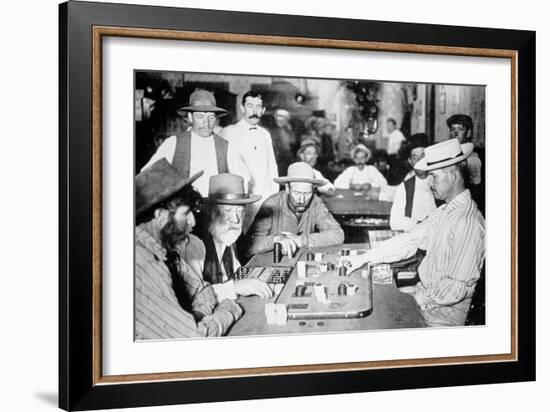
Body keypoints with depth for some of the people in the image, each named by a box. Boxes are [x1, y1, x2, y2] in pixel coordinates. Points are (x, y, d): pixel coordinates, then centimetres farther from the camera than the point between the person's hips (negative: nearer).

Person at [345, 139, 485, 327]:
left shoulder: (469, 223, -24)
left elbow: (457, 287, -25)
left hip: (444, 313, -8)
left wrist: (420, 299, -15)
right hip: (424, 293, 8)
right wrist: (365, 258, 2)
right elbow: (410, 240, 8)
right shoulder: (443, 212, 6)